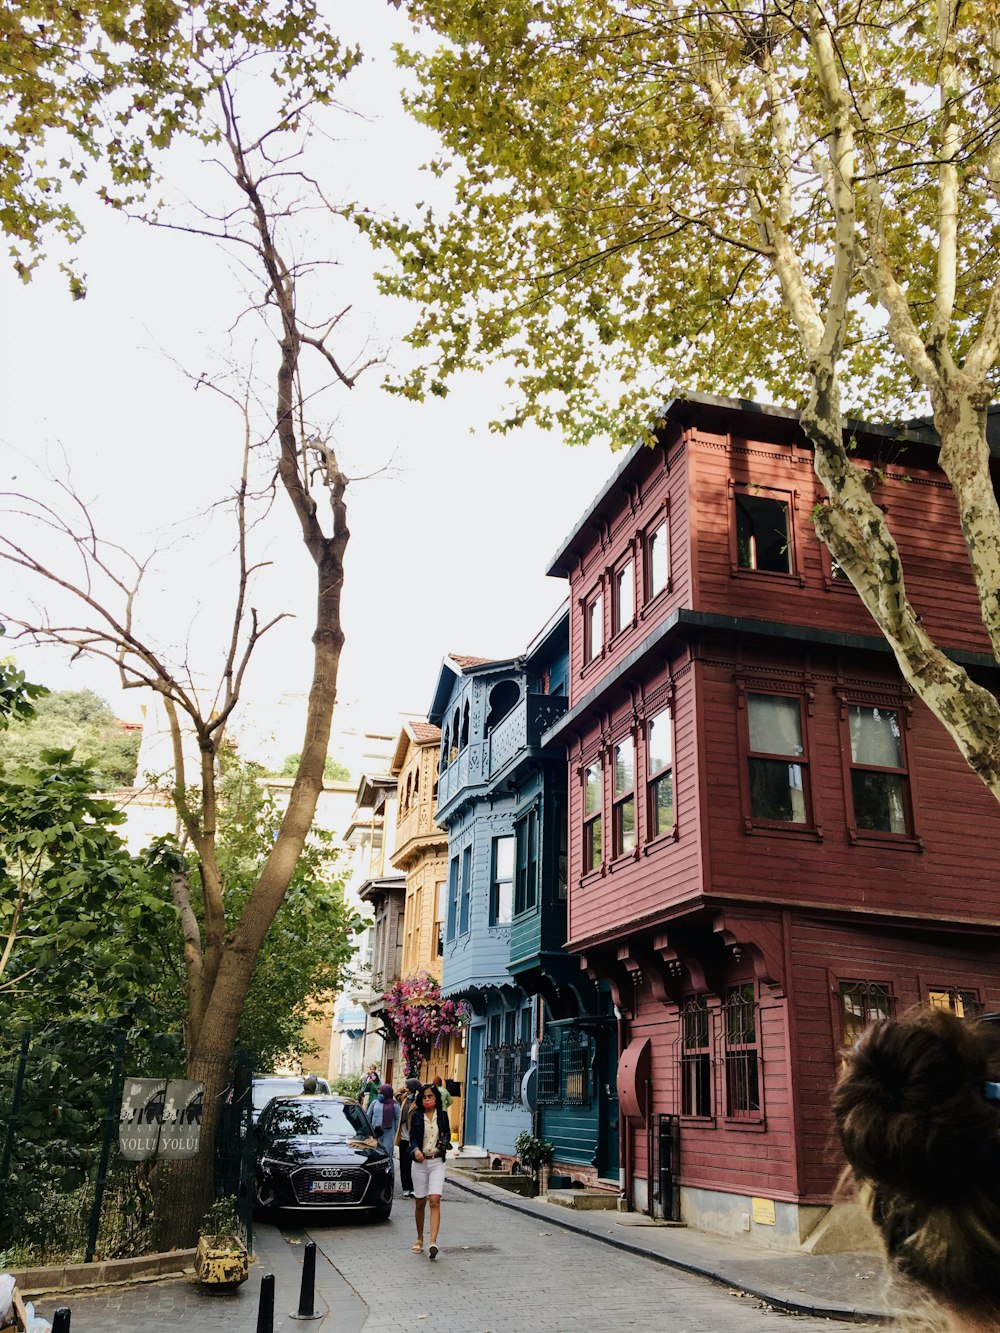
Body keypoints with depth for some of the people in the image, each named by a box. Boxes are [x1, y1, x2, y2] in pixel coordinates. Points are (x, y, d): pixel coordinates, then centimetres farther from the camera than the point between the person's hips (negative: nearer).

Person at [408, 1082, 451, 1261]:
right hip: (420, 1162, 0)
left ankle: (433, 1242, -22)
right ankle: (420, 1239, 28)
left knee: (434, 1200, -15)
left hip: (437, 1162, 0)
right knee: (420, 1203, 8)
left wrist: (445, 1143, -7)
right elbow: (413, 1138, -6)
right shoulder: (416, 1116, 1)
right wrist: (416, 1150, -27)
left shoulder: (442, 1116, 5)